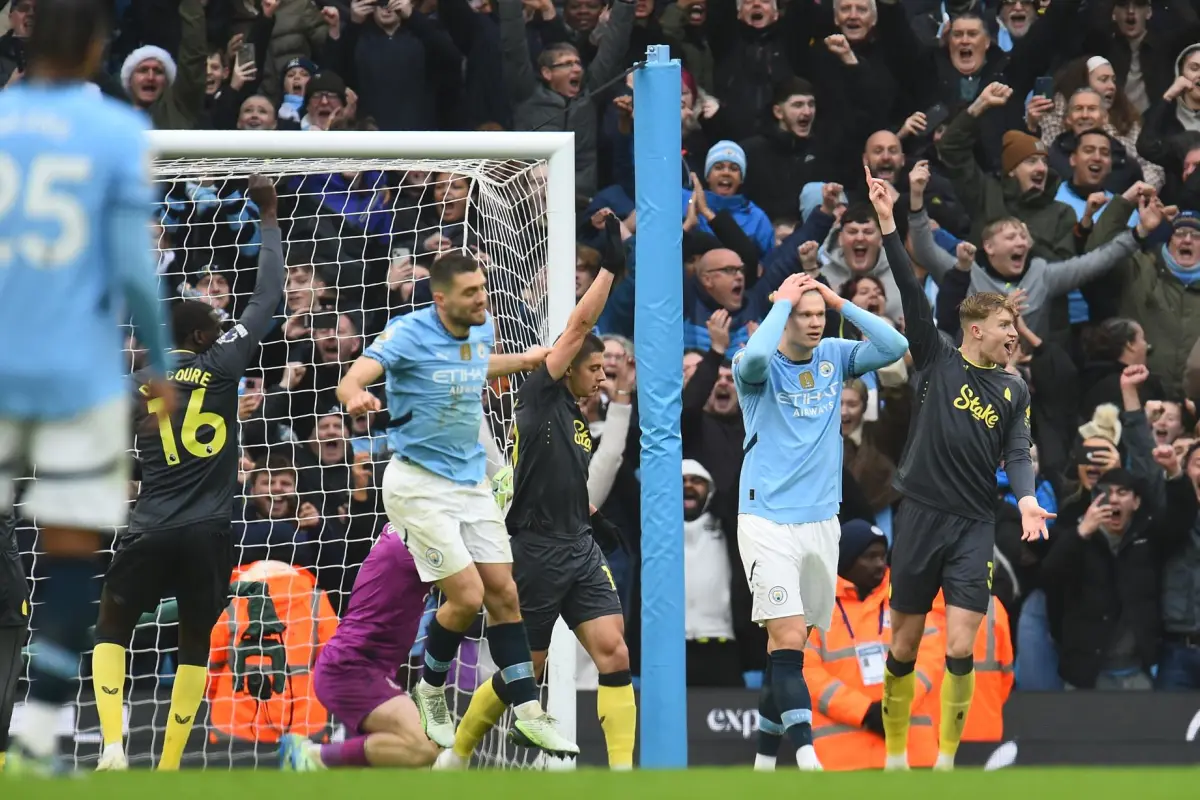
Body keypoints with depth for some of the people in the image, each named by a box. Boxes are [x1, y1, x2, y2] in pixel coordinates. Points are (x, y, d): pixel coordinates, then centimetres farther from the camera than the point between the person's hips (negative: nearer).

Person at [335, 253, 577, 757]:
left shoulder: (482, 330, 3)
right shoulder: (410, 334, -18)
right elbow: (352, 380, -32)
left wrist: (524, 361, 24)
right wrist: (356, 396, -54)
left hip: (472, 482, 6)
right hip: (419, 484, -6)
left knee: (503, 593, 3)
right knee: (467, 596, -12)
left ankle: (528, 712, 8)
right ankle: (431, 690, 14)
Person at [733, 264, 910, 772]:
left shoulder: (834, 357, 7)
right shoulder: (760, 367, -7)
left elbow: (894, 347, -5)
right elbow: (753, 356, -31)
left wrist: (841, 302, -7)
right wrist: (784, 300, -18)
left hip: (820, 520, 5)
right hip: (767, 520, -5)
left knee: (789, 642, 8)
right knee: (788, 637, -15)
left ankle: (766, 748, 19)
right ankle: (806, 755, -23)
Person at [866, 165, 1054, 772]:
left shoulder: (1015, 391, 8)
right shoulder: (937, 360, 2)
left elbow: (1018, 454, 0)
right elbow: (912, 292, -6)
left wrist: (1027, 500, -21)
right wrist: (888, 225, -15)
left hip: (974, 527, 1)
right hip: (919, 517, -1)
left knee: (960, 651, -9)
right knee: (904, 646, 5)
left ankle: (946, 759, 3)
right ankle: (895, 755, 17)